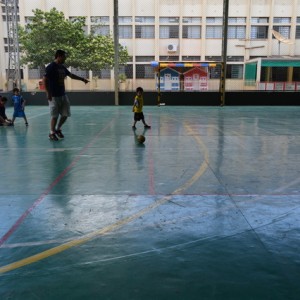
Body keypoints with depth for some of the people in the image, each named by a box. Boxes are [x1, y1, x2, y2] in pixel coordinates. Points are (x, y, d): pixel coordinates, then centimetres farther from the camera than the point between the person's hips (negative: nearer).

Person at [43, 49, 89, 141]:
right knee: (55, 116, -2)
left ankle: (58, 129, 28)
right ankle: (52, 133, 14)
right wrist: (48, 93, -22)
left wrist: (82, 79, 27)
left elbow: (71, 75, 26)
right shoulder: (51, 67, -12)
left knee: (65, 114, 8)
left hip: (63, 95, 8)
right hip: (54, 96, -8)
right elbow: (44, 80, -17)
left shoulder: (62, 67, 12)